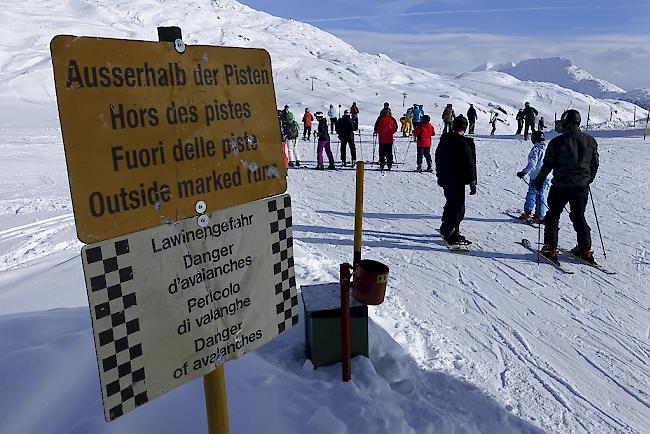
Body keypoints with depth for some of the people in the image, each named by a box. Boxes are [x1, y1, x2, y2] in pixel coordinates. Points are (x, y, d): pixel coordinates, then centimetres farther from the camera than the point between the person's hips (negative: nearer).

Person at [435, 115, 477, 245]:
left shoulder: (444, 139, 6)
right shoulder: (464, 143, -17)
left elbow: (438, 158, 17)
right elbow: (469, 164, -16)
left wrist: (439, 175, 28)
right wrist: (472, 182, -10)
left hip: (444, 179, 8)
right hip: (457, 180, -8)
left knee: (451, 202, 22)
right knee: (458, 206, -1)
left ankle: (446, 228, 33)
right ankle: (452, 235, 1)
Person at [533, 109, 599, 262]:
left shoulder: (558, 142, -11)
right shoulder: (590, 141, 3)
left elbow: (548, 164, -7)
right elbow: (595, 164, 12)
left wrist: (539, 180, 7)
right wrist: (588, 179, 28)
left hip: (560, 187, -4)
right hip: (581, 187, 4)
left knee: (553, 216, 10)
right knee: (579, 217, 17)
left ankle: (550, 249, 8)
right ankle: (585, 250, 18)